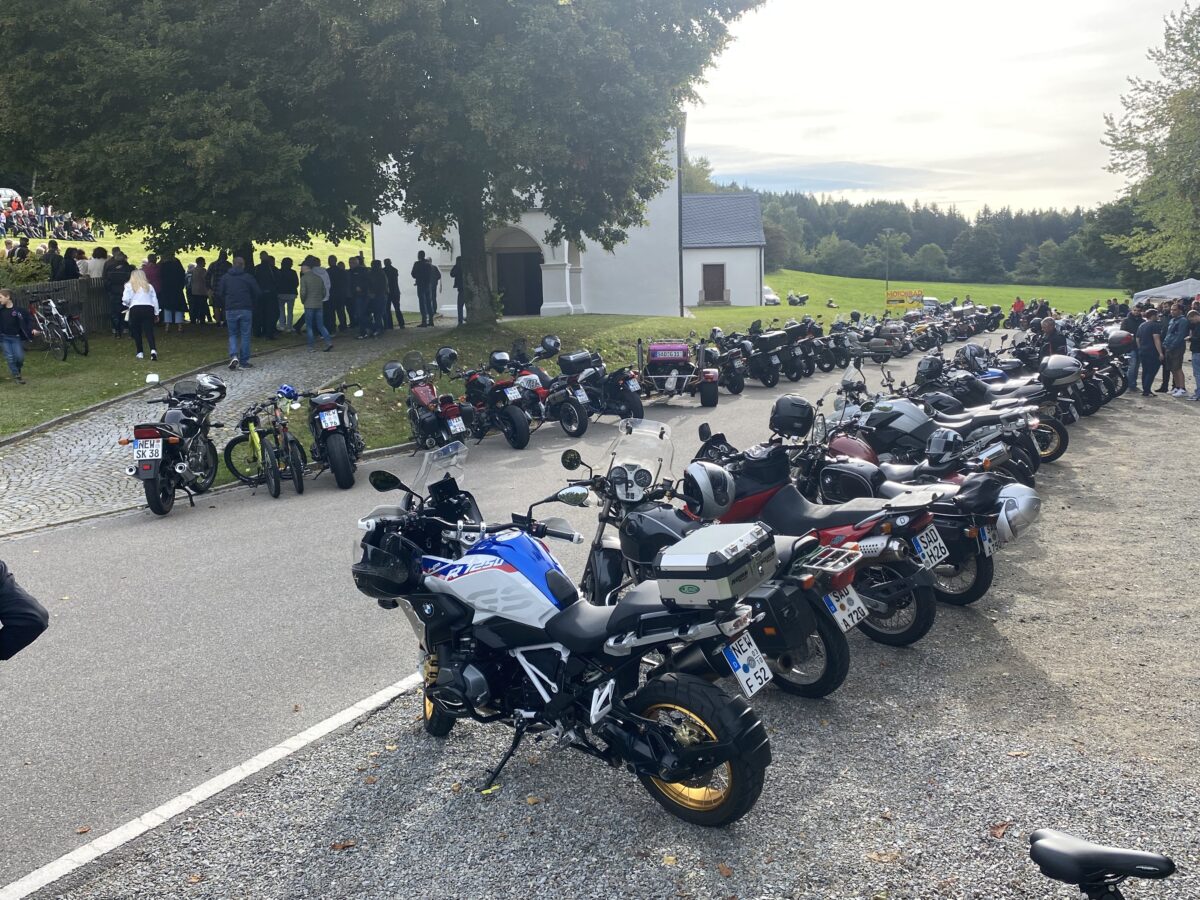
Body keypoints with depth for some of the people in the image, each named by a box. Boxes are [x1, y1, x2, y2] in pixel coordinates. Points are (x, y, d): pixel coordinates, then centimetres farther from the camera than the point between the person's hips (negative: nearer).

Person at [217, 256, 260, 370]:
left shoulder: (225, 277, 4)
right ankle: (243, 362, 5)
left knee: (233, 334, 13)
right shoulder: (248, 277, -2)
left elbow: (220, 293, 2)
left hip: (230, 310, 2)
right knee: (245, 335, 5)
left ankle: (234, 356, -9)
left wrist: (224, 306, 17)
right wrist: (252, 304, 13)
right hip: (246, 310, -2)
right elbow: (258, 293, -4)